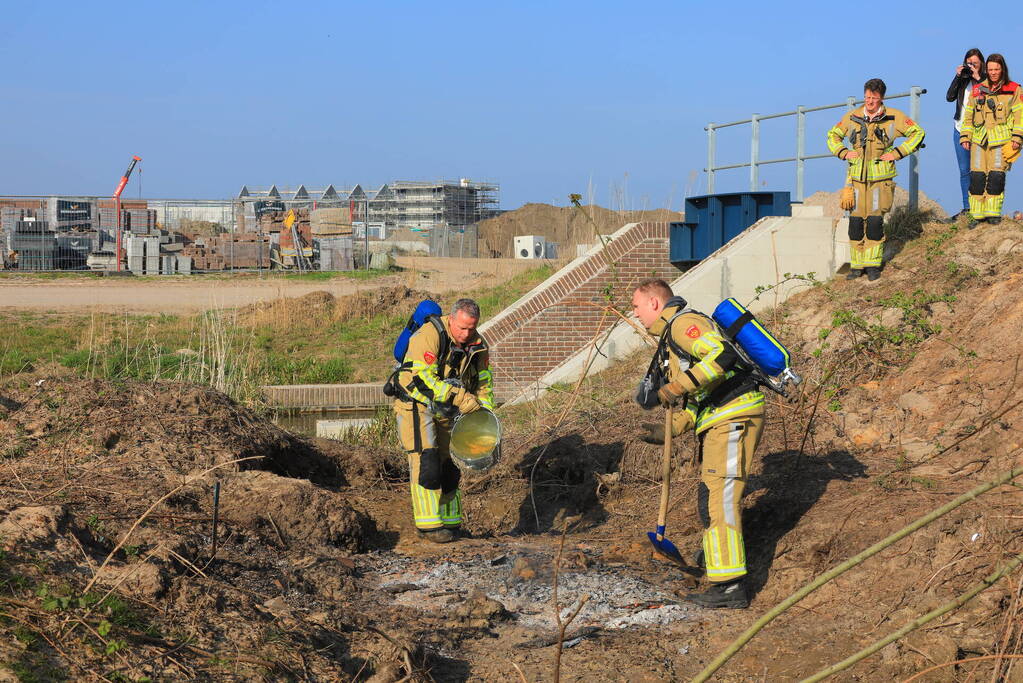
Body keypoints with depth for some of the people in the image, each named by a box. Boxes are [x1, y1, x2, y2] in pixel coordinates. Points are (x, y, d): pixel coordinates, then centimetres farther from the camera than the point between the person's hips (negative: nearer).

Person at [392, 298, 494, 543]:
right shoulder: (428, 336, -24)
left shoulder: (478, 345, -1)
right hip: (416, 406, -7)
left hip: (446, 412, 7)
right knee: (426, 462, -15)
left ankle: (450, 523, 16)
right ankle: (429, 525, -14)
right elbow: (423, 377, -28)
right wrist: (461, 398, -29)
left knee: (449, 465, 7)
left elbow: (484, 383, 12)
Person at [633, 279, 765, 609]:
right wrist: (668, 430, 18)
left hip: (733, 418, -11)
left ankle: (731, 585, -19)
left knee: (718, 497, -15)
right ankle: (714, 557, 40)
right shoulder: (673, 335, 25)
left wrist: (680, 385, -26)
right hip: (720, 421, 11)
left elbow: (723, 354, -27)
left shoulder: (684, 323, -9)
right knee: (710, 494, 23)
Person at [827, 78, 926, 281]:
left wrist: (897, 153, -3)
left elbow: (918, 133, 7)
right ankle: (856, 264, 8)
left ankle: (873, 264, 1)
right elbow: (833, 136, 22)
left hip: (881, 178, -2)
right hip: (857, 177, 2)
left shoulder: (893, 117, 1)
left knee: (875, 220, -8)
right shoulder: (852, 117, 8)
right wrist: (843, 153, 4)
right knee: (856, 220, 0)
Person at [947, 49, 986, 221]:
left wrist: (978, 79, -18)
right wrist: (957, 77, -8)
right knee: (964, 170, 9)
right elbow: (950, 97, 0)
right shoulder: (963, 79, 10)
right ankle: (967, 208, 16)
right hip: (960, 130, 5)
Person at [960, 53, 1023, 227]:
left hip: (1001, 139, -3)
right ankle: (977, 214, 3)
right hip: (979, 139, 3)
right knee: (976, 177, -3)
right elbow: (968, 115, 17)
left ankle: (993, 213, 3)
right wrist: (965, 136, 9)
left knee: (996, 176, -8)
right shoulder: (977, 90, 14)